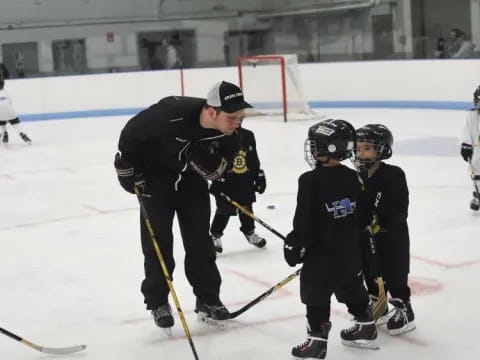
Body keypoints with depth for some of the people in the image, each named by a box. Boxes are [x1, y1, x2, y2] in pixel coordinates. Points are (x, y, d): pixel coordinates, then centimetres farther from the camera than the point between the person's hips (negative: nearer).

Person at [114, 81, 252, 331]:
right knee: (158, 241, -2)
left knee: (200, 240, 4)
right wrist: (128, 168, -10)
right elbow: (132, 132, -21)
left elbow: (215, 171, -10)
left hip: (192, 178, 4)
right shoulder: (172, 114, -37)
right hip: (155, 176, -4)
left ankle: (208, 300, 15)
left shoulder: (229, 132, -21)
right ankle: (158, 302, 12)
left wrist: (206, 159, -33)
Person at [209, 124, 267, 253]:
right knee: (224, 210, 0)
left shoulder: (248, 136, 4)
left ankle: (249, 232, 34)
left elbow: (254, 159, 12)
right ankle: (215, 236, 15)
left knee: (246, 208, 16)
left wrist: (259, 177, 10)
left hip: (245, 181, 5)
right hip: (225, 181, -5)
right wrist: (216, 181, -17)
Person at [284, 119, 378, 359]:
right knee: (352, 287, 21)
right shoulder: (353, 178, 1)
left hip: (321, 251, -7)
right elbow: (361, 215, 10)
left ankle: (317, 339, 5)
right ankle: (366, 328, 33)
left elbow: (304, 220, -17)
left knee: (316, 293, 3)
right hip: (351, 250, 7)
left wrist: (295, 244, -6)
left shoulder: (310, 181, -19)